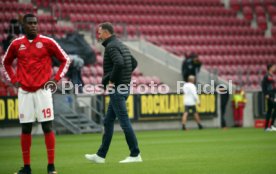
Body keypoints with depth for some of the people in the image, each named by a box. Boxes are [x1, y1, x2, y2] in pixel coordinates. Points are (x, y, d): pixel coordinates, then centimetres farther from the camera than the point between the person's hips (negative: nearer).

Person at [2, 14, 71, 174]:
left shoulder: (47, 42, -1)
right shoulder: (16, 44, 6)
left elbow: (65, 60, 6)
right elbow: (6, 63, 23)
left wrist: (56, 79, -3)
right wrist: (14, 80, 11)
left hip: (43, 90, -2)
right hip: (24, 91, 2)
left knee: (47, 127, -4)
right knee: (25, 129, 5)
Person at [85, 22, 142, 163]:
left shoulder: (111, 46, -13)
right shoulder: (121, 45, 16)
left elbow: (119, 63, -28)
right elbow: (134, 63, 23)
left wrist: (111, 80, -18)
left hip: (116, 89, -10)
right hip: (124, 87, 10)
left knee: (124, 121, -7)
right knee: (108, 122, 13)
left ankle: (135, 155, -5)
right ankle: (101, 155, 17)